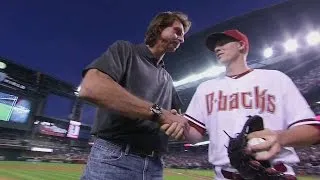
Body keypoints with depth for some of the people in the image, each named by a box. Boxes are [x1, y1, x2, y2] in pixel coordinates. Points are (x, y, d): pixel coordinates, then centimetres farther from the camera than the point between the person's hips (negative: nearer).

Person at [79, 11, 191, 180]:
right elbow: (90, 87, -19)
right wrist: (159, 112, -18)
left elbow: (178, 114, 22)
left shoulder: (167, 79, 18)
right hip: (113, 160, -6)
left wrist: (179, 120, -5)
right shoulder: (125, 50, 0)